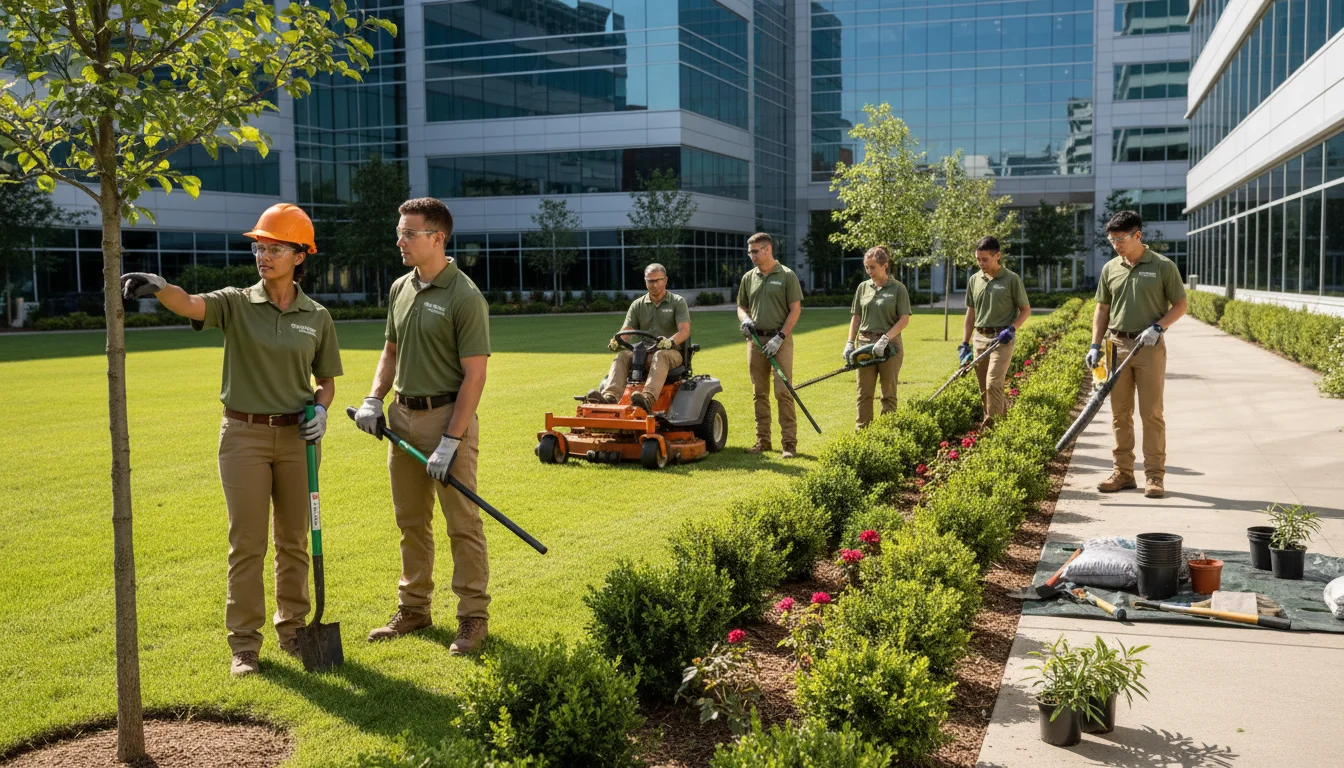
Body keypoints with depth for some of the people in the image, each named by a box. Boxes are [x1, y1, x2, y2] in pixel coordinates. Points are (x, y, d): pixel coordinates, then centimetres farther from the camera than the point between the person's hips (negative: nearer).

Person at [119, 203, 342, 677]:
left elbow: (326, 380, 12)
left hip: (297, 436, 2)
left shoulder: (317, 317, 4)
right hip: (244, 434, -2)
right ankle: (244, 644, 11)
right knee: (247, 543, 1)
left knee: (294, 541, 11)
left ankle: (292, 630, 25)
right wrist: (158, 286, -45)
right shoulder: (236, 304, -2)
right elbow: (190, 305, -24)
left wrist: (321, 408, -9)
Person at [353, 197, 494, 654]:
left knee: (462, 523, 0)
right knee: (411, 521, 15)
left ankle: (474, 617, 9)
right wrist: (374, 400, 5)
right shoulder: (400, 289, 9)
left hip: (447, 416, -7)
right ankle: (413, 609, 28)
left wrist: (450, 442, -20)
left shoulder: (465, 297, -14)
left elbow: (474, 376, -16)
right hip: (402, 415, 7)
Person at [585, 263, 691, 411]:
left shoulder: (678, 302, 4)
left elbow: (685, 330, -9)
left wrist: (671, 341, -32)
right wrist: (617, 340, -20)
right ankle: (610, 396, -50)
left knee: (661, 355, -39)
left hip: (672, 353, -3)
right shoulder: (638, 305, 14)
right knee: (622, 356, -27)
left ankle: (648, 398, -62)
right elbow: (626, 330, 5)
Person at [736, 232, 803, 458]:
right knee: (760, 393, 8)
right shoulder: (748, 278, 11)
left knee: (783, 392, -8)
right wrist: (745, 319, -5)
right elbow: (741, 306, 19)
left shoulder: (787, 276, -3)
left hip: (780, 340, -5)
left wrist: (779, 338, -13)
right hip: (756, 340, 5)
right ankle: (762, 440, 15)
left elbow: (795, 309, -6)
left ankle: (789, 443, -4)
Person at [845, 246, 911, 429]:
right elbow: (856, 317, 12)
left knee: (889, 393, 4)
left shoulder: (897, 288, -4)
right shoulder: (863, 287, 9)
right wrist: (850, 342, 2)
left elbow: (904, 319, -8)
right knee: (864, 393, 4)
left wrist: (885, 339, -17)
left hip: (889, 346, -4)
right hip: (865, 344, 4)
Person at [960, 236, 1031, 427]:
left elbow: (1026, 310, 1)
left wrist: (1012, 329, -15)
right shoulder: (974, 280, 9)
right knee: (984, 389, 7)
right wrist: (965, 343, 10)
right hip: (980, 338, 5)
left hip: (1002, 339, -5)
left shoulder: (1011, 279, -5)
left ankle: (991, 424, -11)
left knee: (993, 384, -16)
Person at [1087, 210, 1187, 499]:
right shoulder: (1110, 269, 8)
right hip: (1117, 345, 4)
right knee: (1120, 414, 7)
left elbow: (1180, 305, 0)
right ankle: (1123, 473, 14)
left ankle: (1154, 476, 3)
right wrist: (1095, 346, 5)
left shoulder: (1163, 266, -3)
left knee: (1151, 414, -2)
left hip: (1149, 347, -4)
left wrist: (1157, 327, -15)